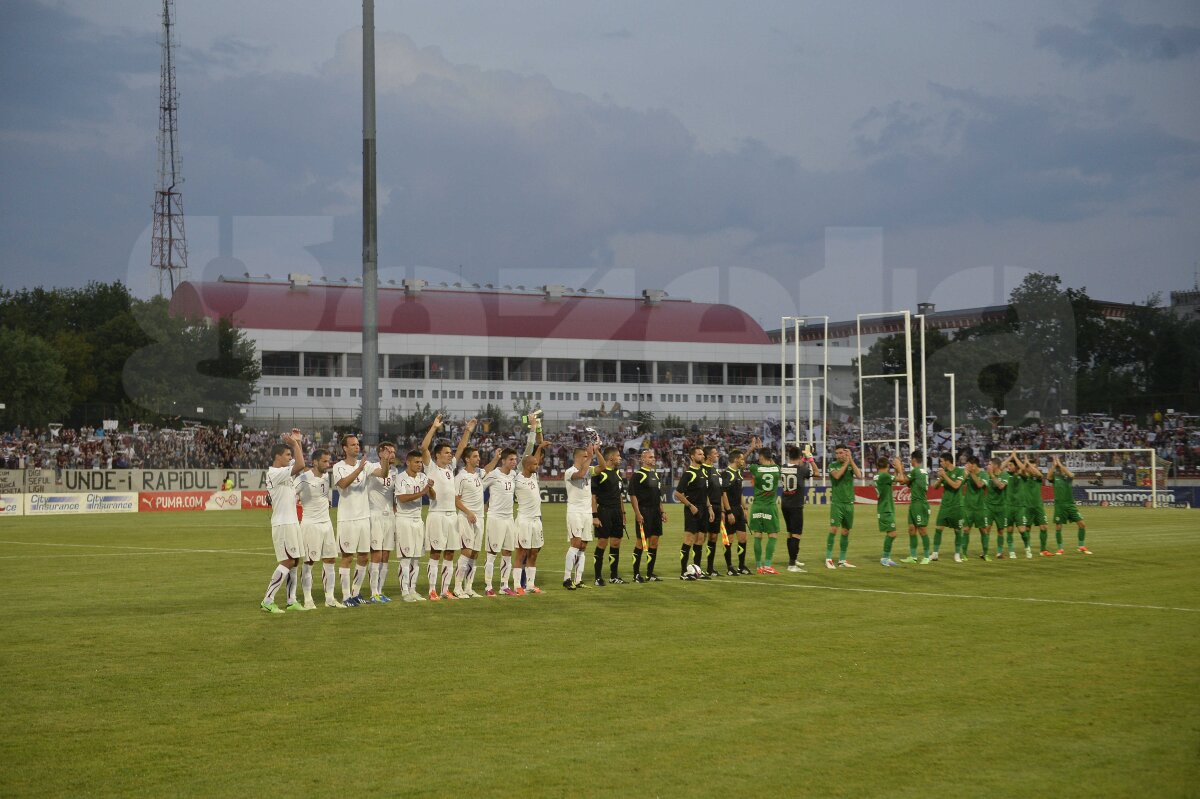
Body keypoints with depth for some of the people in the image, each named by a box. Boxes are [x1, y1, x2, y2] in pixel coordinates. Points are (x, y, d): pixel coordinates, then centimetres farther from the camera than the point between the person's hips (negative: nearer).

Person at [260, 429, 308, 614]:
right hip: (282, 524, -10)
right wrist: (294, 443, -13)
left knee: (292, 562, 10)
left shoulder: (284, 471, 12)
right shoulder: (274, 473, -16)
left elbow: (298, 464, 29)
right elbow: (300, 465, -24)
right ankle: (267, 601, -9)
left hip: (291, 522, 10)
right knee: (287, 562, -11)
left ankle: (291, 601, 14)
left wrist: (297, 442, 14)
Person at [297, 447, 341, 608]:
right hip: (310, 525, -7)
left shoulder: (326, 476, 7)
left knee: (329, 561, 7)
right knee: (308, 562, -2)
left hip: (326, 523, 7)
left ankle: (330, 598, 12)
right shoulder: (304, 479, -15)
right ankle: (308, 599, 4)